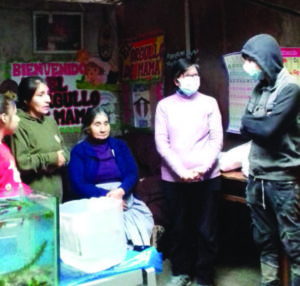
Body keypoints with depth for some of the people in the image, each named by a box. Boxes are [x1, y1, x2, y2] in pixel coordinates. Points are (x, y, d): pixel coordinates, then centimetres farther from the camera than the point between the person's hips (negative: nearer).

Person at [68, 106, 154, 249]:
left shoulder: (119, 145, 15)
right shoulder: (79, 150, 5)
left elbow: (133, 173, 4)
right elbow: (78, 184, -5)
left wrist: (121, 191, -17)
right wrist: (106, 196, -17)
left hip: (124, 198, 3)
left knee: (142, 220, -25)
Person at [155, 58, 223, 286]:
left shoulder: (209, 103, 5)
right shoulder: (165, 105, 3)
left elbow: (217, 139, 1)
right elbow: (161, 142, -2)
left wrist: (203, 167, -13)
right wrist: (181, 171, -12)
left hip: (206, 177, 0)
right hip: (174, 178, 0)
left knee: (205, 229, 5)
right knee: (179, 227, 11)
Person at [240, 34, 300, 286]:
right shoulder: (259, 89, 11)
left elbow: (268, 129, -19)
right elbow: (247, 128, 9)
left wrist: (249, 123, -1)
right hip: (257, 177, 7)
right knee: (264, 239, 16)